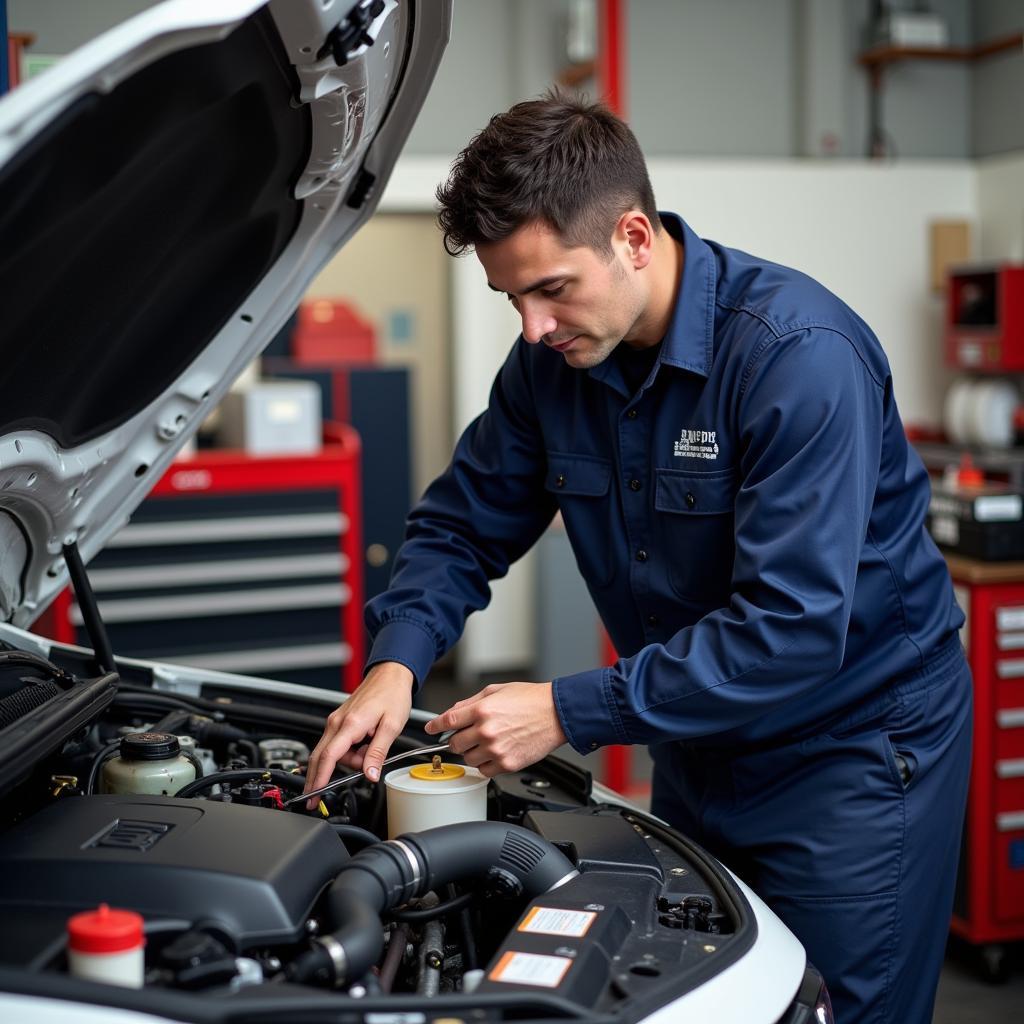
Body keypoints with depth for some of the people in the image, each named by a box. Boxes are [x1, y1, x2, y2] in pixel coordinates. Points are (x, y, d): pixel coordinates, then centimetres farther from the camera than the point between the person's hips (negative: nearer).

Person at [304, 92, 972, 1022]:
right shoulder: (554, 360, -6)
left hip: (855, 744, -6)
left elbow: (791, 628, -32)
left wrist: (572, 712, -30)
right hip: (701, 746, 7)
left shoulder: (799, 354, -28)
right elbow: (463, 524, 4)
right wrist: (397, 661, -15)